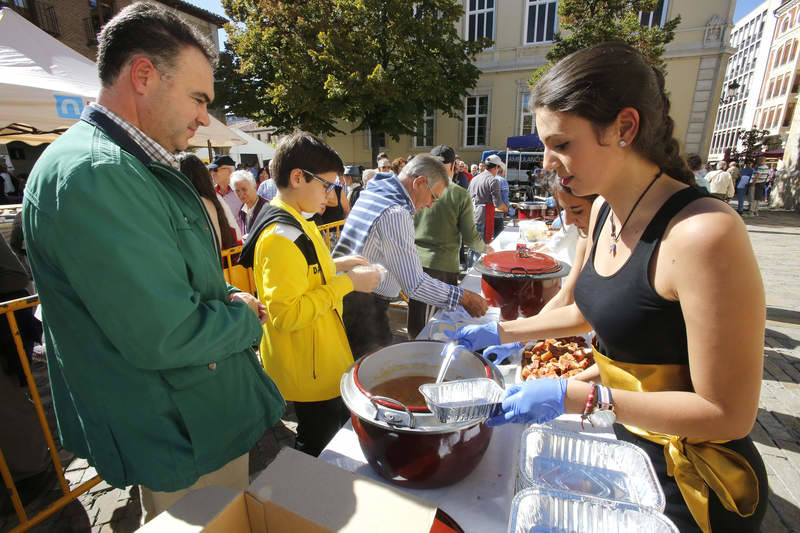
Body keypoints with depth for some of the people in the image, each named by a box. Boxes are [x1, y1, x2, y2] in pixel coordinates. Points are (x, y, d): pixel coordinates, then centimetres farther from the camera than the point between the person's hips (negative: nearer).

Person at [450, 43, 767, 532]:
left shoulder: (705, 233, -30)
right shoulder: (604, 211, -5)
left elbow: (728, 414, -24)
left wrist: (575, 397, -29)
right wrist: (501, 332, 3)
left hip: (694, 488, -6)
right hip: (627, 442, 7)